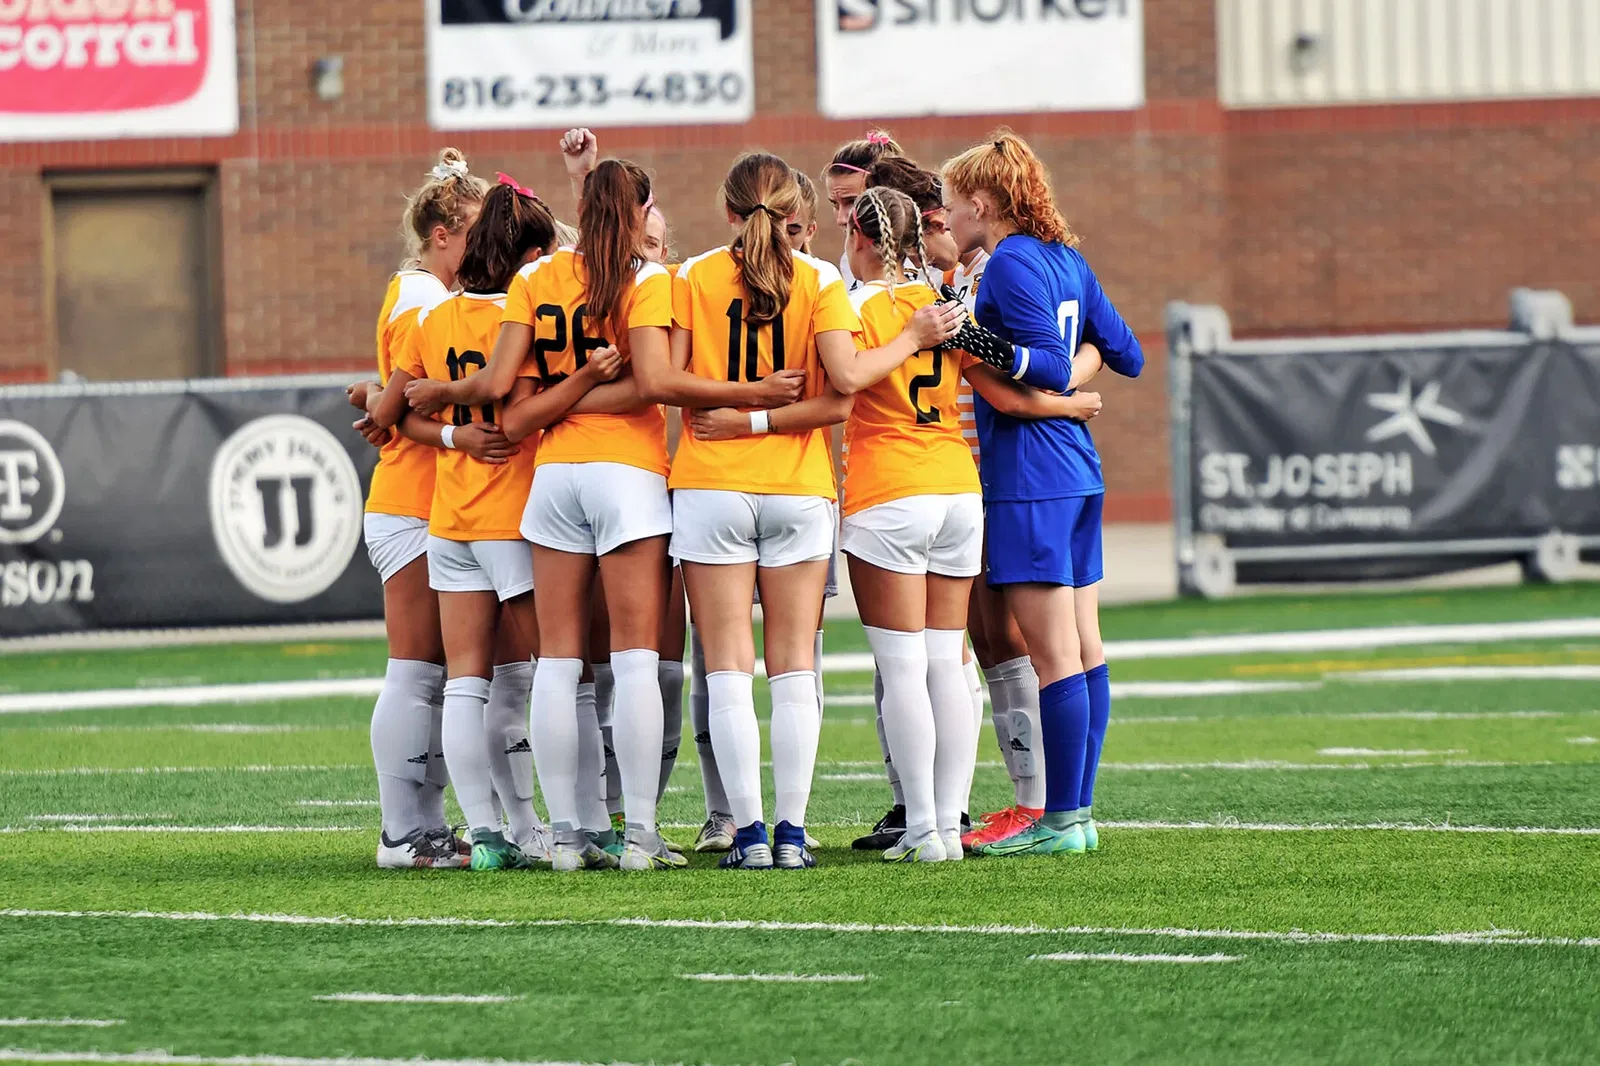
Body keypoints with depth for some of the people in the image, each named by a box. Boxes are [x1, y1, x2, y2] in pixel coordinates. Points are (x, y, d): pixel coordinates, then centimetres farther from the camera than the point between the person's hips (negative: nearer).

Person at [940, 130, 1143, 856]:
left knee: (1055, 656, -8)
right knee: (1083, 651, 9)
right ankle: (1077, 811, 12)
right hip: (1078, 470, 9)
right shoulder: (1067, 261, 14)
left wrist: (984, 349, -28)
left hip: (1028, 479, -9)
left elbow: (1051, 369, -18)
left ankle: (1062, 819, -7)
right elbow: (1127, 356, 18)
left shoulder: (1010, 265, -11)